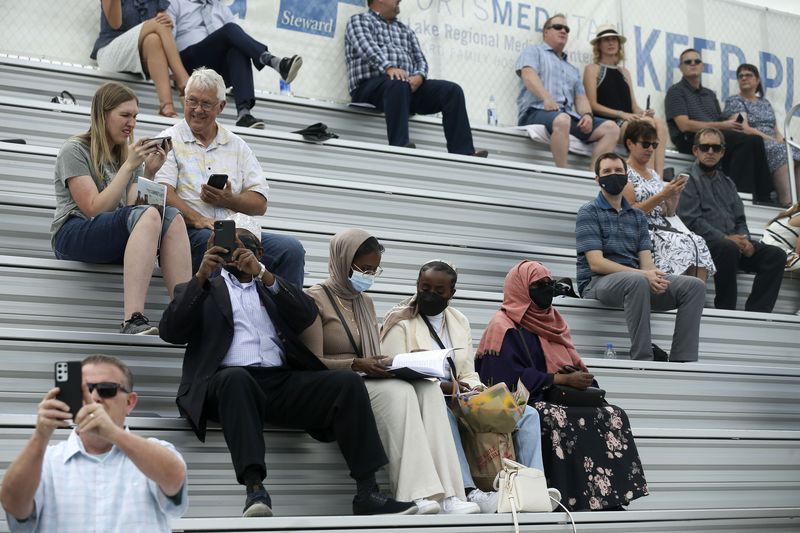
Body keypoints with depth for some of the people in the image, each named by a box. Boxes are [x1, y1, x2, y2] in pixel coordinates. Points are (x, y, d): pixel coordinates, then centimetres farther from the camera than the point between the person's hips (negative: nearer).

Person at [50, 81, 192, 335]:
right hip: (72, 235, -6)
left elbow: (134, 205, 8)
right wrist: (128, 167, -12)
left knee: (172, 217, -26)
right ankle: (132, 321, -48)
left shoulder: (127, 155, 21)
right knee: (149, 215, -35)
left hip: (114, 241, 6)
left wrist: (149, 173, -4)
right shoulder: (75, 150, 2)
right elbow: (94, 209, -11)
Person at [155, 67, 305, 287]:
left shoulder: (237, 146, 22)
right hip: (191, 233, -4)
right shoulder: (169, 141, 10)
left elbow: (260, 204, 14)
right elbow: (162, 193, -7)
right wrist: (197, 219, -22)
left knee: (291, 248, -21)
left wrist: (229, 201, -6)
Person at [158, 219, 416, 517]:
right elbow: (170, 332, 4)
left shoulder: (273, 288, 28)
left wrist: (263, 274, -5)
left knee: (348, 383, -22)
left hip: (282, 383, 3)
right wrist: (201, 276, -7)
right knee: (237, 378, -39)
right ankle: (255, 490, -48)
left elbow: (308, 315, 7)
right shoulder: (199, 289, 22)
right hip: (229, 382, -3)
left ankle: (367, 494, -26)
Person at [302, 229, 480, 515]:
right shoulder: (315, 299, -1)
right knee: (398, 391, -33)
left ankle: (446, 494, -35)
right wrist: (356, 364, -24)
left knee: (428, 389, -22)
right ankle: (416, 495, -39)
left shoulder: (366, 302, 22)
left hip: (369, 382, 6)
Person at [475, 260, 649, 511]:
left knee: (612, 416, -16)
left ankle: (610, 499, -25)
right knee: (558, 421, -35)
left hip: (562, 400, 7)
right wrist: (563, 380, -16)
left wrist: (580, 378, -7)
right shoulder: (504, 327, -2)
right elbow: (511, 378, -15)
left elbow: (575, 367, 19)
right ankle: (576, 500, -35)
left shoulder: (553, 322, 22)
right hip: (525, 404, -7)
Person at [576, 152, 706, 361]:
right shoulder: (589, 212, 1)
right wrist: (643, 274, -22)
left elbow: (646, 259, 8)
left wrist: (654, 275, -18)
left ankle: (681, 360, -20)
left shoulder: (637, 216, 20)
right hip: (597, 282, -6)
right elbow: (596, 263, -11)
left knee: (694, 286, -13)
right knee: (637, 281, -39)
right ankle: (642, 359, -36)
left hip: (638, 280, 6)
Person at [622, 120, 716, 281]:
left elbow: (668, 213, 19)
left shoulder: (654, 174, 22)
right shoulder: (624, 172, 1)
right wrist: (661, 195, -14)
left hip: (663, 229, 6)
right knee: (682, 246, -31)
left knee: (698, 242, -23)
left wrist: (675, 194, 1)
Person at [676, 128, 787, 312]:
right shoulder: (688, 179, 3)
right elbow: (691, 220, -9)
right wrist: (725, 238, -16)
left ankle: (756, 312, -20)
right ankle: (725, 310, -29)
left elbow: (740, 219, 23)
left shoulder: (727, 183, 27)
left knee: (776, 255, -13)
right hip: (705, 243, -7)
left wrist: (744, 240, -1)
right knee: (729, 248, -38)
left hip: (733, 241, 7)